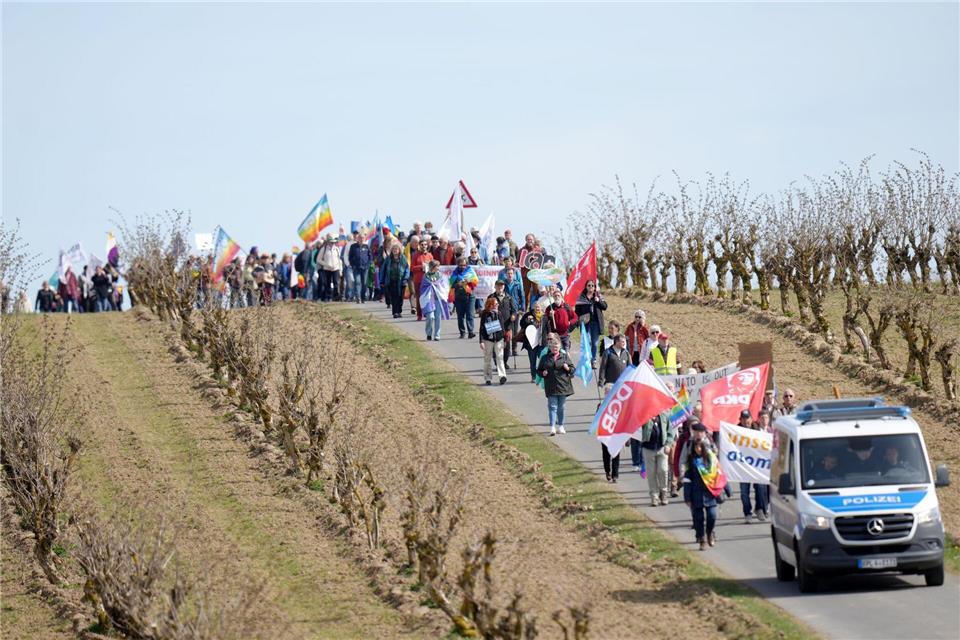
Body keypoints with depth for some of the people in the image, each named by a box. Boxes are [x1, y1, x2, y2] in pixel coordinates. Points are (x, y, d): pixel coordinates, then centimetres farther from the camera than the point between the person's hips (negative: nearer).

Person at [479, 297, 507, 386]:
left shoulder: (499, 314, 5)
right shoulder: (484, 315, -6)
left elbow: (502, 327, 12)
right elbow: (482, 329, -5)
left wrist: (503, 339, 11)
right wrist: (481, 341, -10)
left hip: (498, 339, 2)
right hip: (488, 340, -2)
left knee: (500, 357, -8)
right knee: (487, 359, 7)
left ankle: (502, 376, -16)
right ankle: (487, 378, 16)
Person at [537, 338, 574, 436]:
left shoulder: (564, 356, 7)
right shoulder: (545, 358, 6)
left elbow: (572, 369, 10)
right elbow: (539, 370, 12)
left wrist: (568, 369, -12)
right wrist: (543, 373, -9)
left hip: (563, 386, 1)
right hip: (551, 386, -1)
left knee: (561, 407, 11)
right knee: (552, 406, -8)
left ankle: (560, 426, 22)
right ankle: (552, 427, -12)